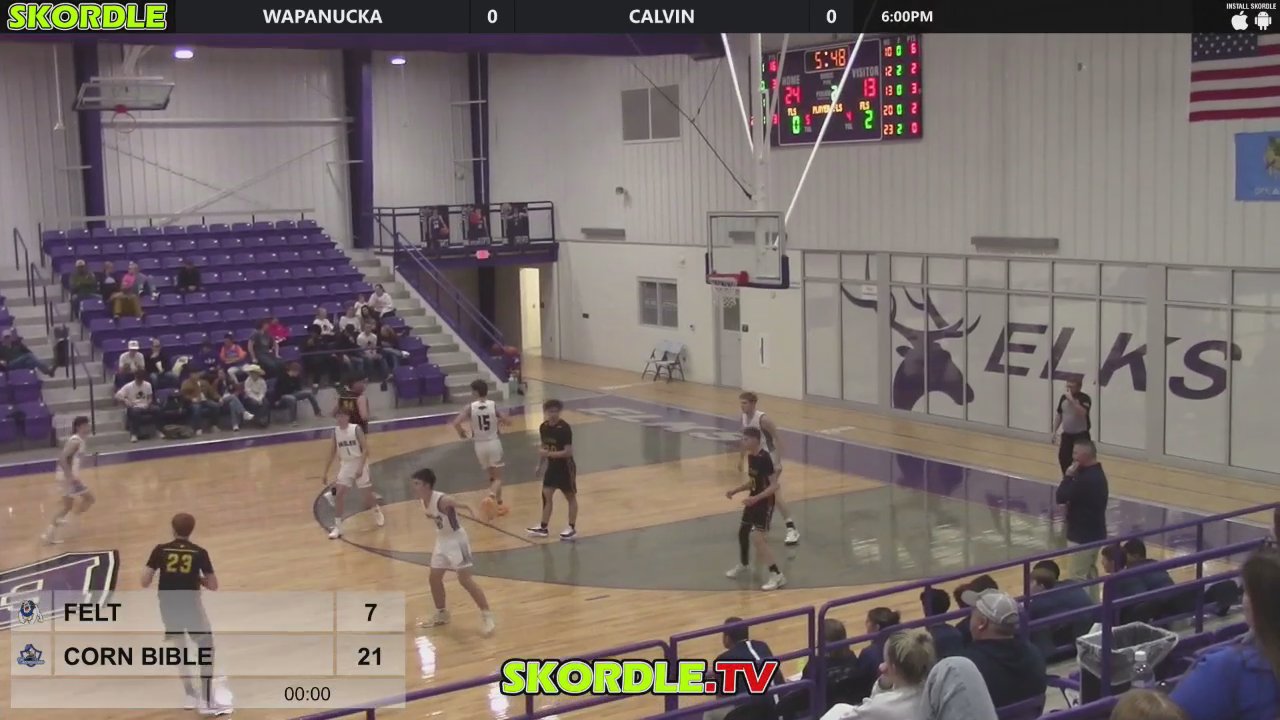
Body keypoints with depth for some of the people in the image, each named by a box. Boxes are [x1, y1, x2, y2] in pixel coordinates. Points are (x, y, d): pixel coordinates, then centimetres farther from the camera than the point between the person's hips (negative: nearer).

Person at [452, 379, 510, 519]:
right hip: (494, 443, -1)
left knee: (492, 476, 21)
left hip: (480, 445, 1)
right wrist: (499, 422, 10)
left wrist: (461, 433, 0)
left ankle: (498, 503, 26)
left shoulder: (470, 408, -9)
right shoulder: (493, 405, -8)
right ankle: (491, 497, -23)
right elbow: (508, 421, -12)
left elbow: (456, 423, -20)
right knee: (497, 477, 5)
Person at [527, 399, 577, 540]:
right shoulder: (543, 427, -2)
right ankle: (543, 527, 13)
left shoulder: (565, 428, -22)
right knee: (546, 495, 5)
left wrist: (548, 454, -29)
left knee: (570, 497, 7)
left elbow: (568, 452, -25)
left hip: (565, 467, -6)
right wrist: (540, 466, 12)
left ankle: (572, 528, 16)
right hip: (552, 466, 6)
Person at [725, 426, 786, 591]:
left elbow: (774, 486, -26)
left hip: (765, 502, -9)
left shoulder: (765, 458, -24)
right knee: (742, 532, 21)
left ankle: (777, 575, -10)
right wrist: (734, 491, 9)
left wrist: (756, 498, -35)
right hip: (753, 500, 9)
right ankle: (743, 565, 46)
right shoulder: (750, 456, 4)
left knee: (757, 538, -16)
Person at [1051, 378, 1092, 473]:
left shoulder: (1084, 398, -14)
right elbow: (1059, 415, 13)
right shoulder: (1064, 397, 4)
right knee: (1063, 458, 8)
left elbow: (1082, 413, -31)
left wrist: (1072, 400, -31)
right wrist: (1054, 432, 13)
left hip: (1081, 435, -6)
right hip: (1066, 434, 6)